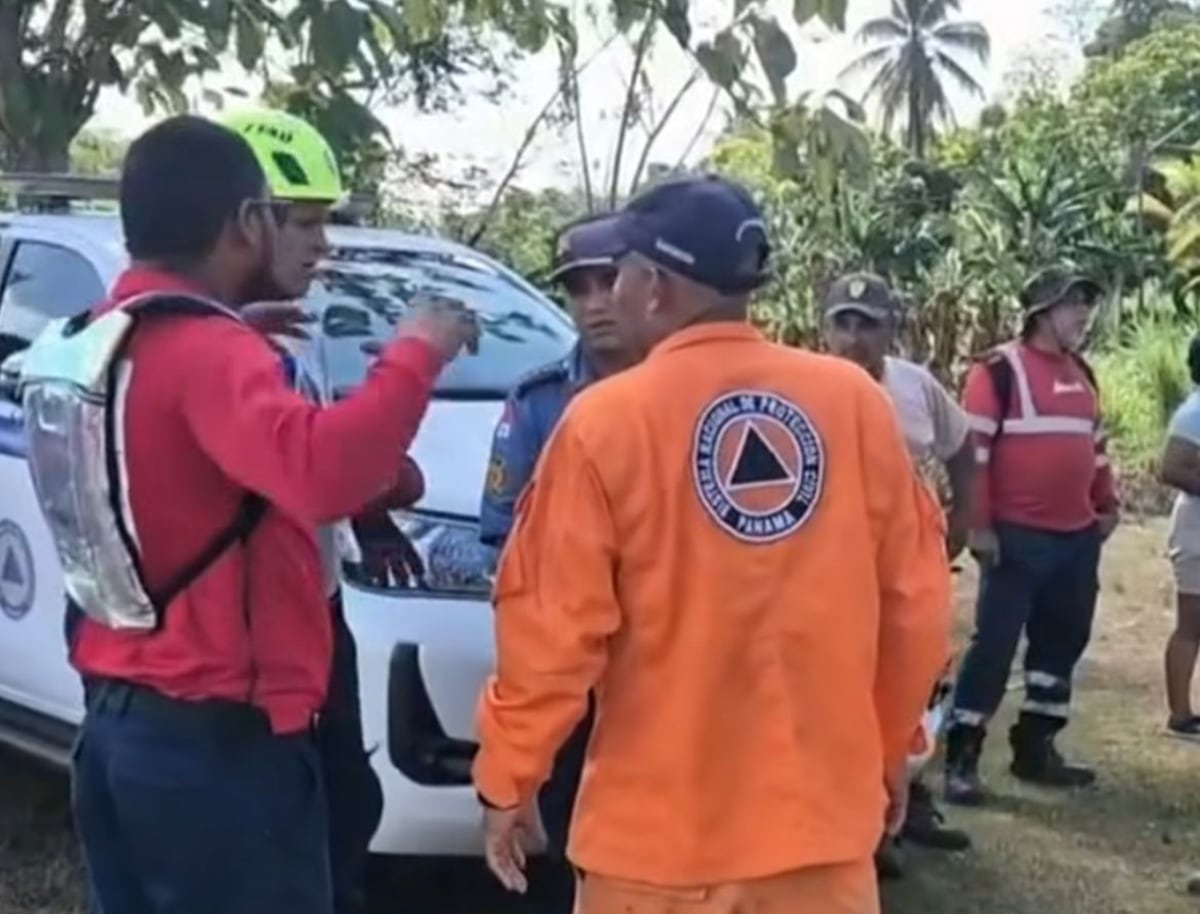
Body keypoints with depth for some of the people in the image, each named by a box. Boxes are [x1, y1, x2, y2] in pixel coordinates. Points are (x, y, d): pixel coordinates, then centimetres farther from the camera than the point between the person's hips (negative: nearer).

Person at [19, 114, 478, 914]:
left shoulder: (86, 342, 9)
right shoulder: (207, 351, -19)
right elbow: (321, 472, -36)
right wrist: (415, 353, -24)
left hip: (116, 720, 9)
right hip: (215, 738, -9)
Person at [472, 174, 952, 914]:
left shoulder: (607, 420, -12)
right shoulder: (856, 401, -3)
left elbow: (554, 627, -10)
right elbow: (914, 600, 2)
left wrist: (508, 779, 2)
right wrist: (889, 749, 16)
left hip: (660, 836, -3)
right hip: (823, 814, 3)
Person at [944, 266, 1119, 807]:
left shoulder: (1081, 374, 15)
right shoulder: (1000, 369, -9)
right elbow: (972, 449, -13)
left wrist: (1107, 504, 18)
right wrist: (979, 524, -16)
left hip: (1078, 538, 8)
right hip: (1018, 538, -8)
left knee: (1062, 643, 12)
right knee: (994, 645, -6)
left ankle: (1035, 748, 24)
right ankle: (960, 758, 0)